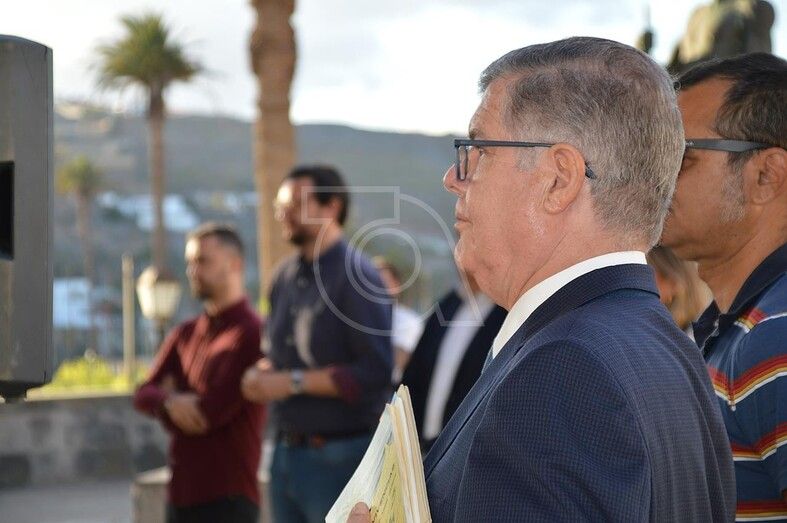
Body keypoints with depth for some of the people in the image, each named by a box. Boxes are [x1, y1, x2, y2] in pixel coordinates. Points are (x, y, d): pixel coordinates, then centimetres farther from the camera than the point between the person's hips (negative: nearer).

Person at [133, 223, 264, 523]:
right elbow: (143, 396, 7)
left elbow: (212, 411, -17)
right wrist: (170, 403, -16)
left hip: (228, 498, -8)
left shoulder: (251, 335, -11)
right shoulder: (185, 335, 14)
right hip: (182, 495, 8)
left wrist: (169, 397, 3)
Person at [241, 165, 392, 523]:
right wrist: (262, 376, -1)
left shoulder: (355, 275, -11)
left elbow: (377, 370, -20)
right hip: (286, 453, 8)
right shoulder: (286, 277, 11)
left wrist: (294, 382, -18)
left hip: (338, 457, -8)